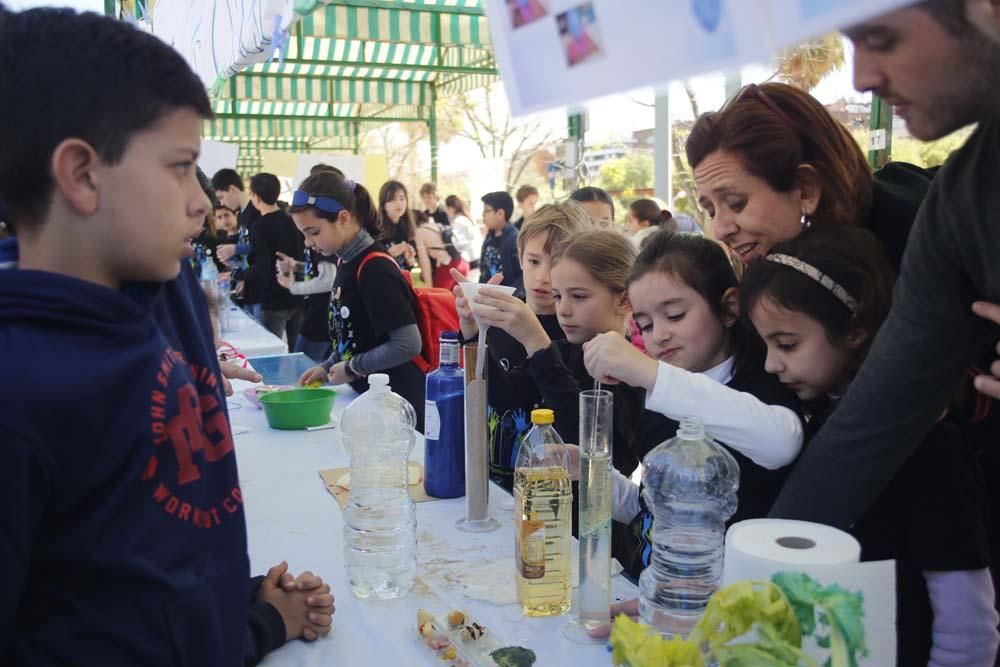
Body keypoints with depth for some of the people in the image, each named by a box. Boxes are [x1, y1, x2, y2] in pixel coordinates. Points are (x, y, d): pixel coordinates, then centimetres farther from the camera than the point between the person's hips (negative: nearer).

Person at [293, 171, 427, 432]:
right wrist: (328, 367, 7)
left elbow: (408, 344, -24)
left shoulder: (375, 269, -20)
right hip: (369, 394, 8)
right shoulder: (347, 262, 6)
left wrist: (352, 368, -14)